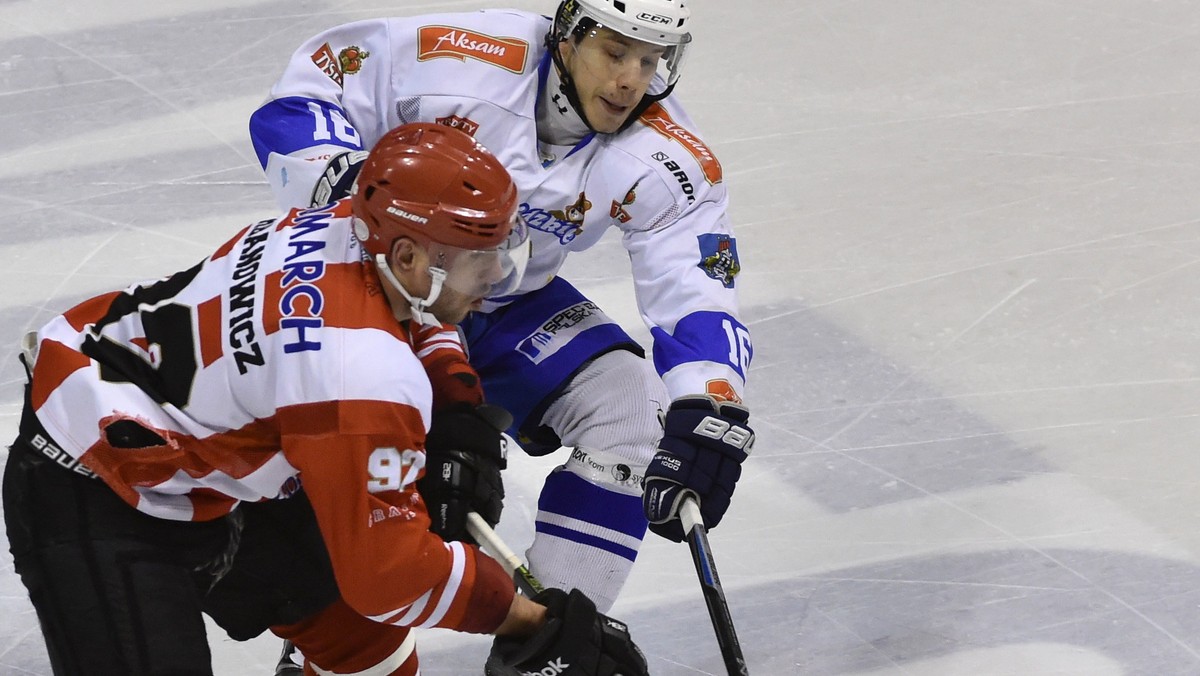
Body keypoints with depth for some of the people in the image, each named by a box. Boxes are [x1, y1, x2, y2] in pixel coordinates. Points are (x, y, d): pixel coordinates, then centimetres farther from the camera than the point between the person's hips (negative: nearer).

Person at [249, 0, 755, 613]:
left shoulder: (667, 161, -18)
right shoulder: (465, 58, -28)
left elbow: (697, 294, -22)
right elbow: (302, 92, -20)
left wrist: (706, 412, -40)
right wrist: (342, 178, -39)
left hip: (515, 308, 5)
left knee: (633, 416, -11)